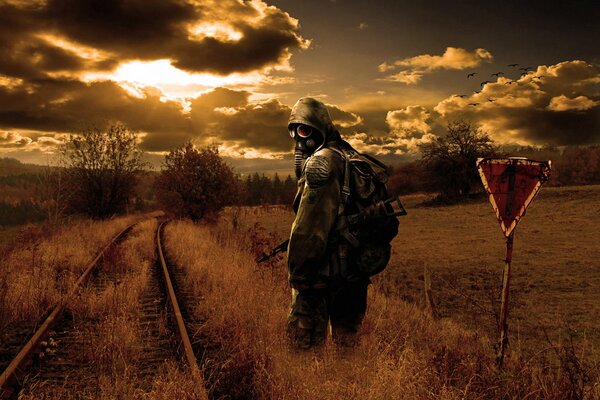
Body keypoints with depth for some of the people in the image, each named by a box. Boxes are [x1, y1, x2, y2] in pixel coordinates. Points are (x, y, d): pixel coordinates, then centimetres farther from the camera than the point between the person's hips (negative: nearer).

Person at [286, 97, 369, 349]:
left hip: (325, 269, -9)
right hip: (355, 268, 9)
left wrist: (298, 271, -18)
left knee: (305, 340, -1)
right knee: (346, 336, 19)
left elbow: (310, 226, -21)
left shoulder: (322, 161, -15)